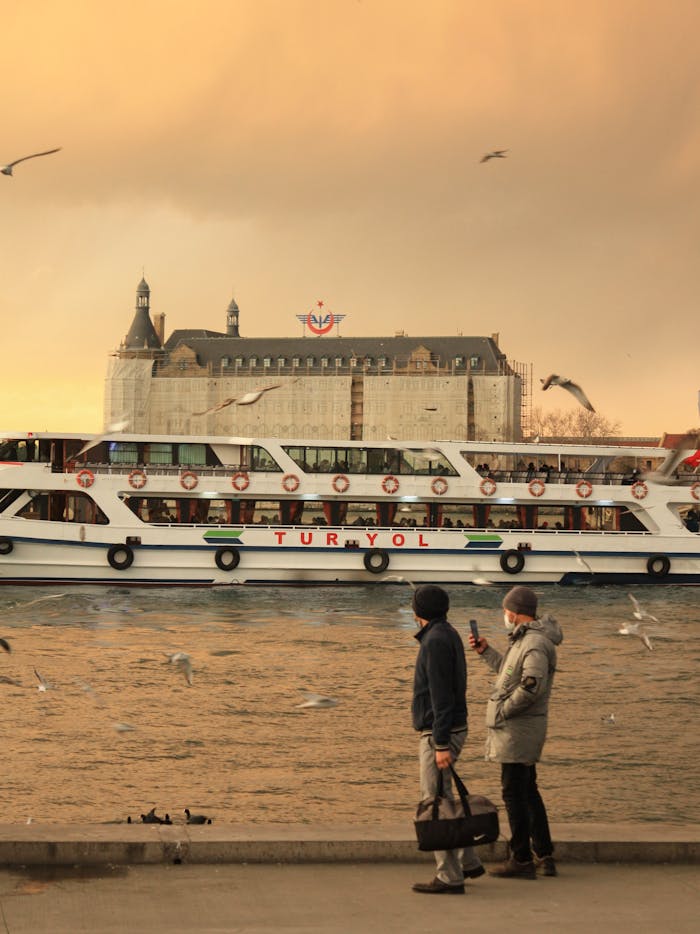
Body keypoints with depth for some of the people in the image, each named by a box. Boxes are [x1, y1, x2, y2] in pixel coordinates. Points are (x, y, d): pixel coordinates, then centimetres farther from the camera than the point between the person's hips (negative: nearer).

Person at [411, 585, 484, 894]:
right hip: (451, 730, 10)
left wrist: (441, 744, -22)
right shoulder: (449, 636, 13)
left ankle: (450, 877, -3)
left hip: (439, 734, -10)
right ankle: (468, 862, 22)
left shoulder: (436, 641, -17)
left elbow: (442, 695, -21)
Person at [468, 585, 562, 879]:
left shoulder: (535, 643, -19)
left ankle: (522, 859, 1)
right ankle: (545, 855, 22)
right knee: (528, 791, 16)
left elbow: (531, 685, -30)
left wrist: (502, 710, -20)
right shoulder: (525, 639, 15)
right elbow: (510, 672, 27)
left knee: (514, 792, -5)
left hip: (519, 729, -11)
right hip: (517, 728, 11)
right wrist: (485, 651, 27)